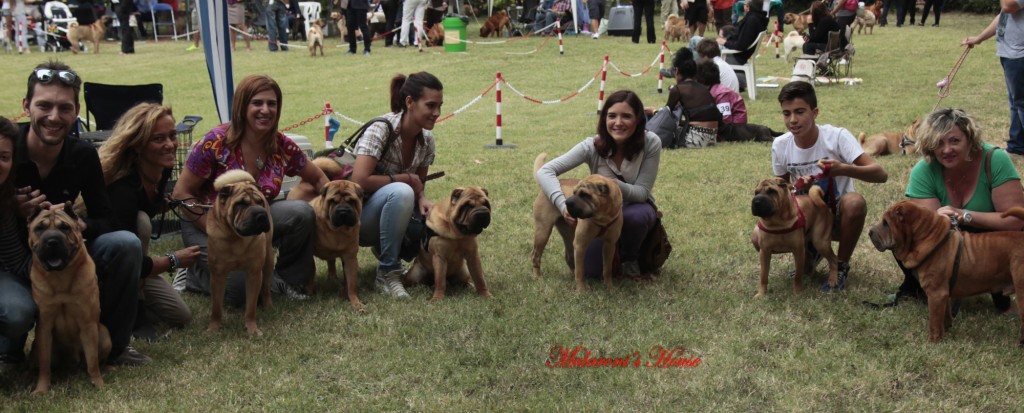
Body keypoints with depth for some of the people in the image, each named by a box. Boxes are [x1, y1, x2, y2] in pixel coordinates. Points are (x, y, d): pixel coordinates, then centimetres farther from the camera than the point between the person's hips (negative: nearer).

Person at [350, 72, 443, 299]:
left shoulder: (426, 140, -1)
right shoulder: (382, 129, -21)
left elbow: (418, 185, 7)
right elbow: (360, 181, -29)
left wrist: (422, 199, -17)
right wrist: (407, 179, -21)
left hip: (390, 213, 7)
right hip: (358, 215, -7)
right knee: (400, 192, -36)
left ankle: (385, 249, 9)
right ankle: (387, 273, -24)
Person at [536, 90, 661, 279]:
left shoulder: (651, 143, -24)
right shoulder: (593, 146, -23)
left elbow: (642, 191, -22)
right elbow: (545, 172, -26)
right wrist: (563, 204, -44)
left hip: (636, 208, -1)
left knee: (634, 217, -37)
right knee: (591, 270, -18)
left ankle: (630, 259, -3)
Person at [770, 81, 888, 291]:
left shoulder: (837, 136, -21)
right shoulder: (780, 146, -10)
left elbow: (881, 174, -28)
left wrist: (843, 169, -47)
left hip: (839, 216, -3)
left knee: (855, 202, -37)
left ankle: (842, 266, -10)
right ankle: (810, 252, 12)